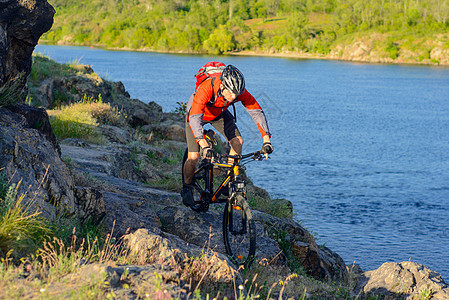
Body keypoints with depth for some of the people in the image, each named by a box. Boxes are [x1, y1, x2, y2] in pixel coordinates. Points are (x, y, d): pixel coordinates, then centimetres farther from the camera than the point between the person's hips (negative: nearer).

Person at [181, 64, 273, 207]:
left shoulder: (240, 92, -31)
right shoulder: (206, 89, -43)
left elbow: (257, 112, -26)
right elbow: (195, 118, -50)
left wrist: (266, 140, -36)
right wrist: (204, 145, -61)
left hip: (219, 114, 4)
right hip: (196, 113, -4)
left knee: (237, 141, -17)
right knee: (193, 157, -12)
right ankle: (187, 188, 15)